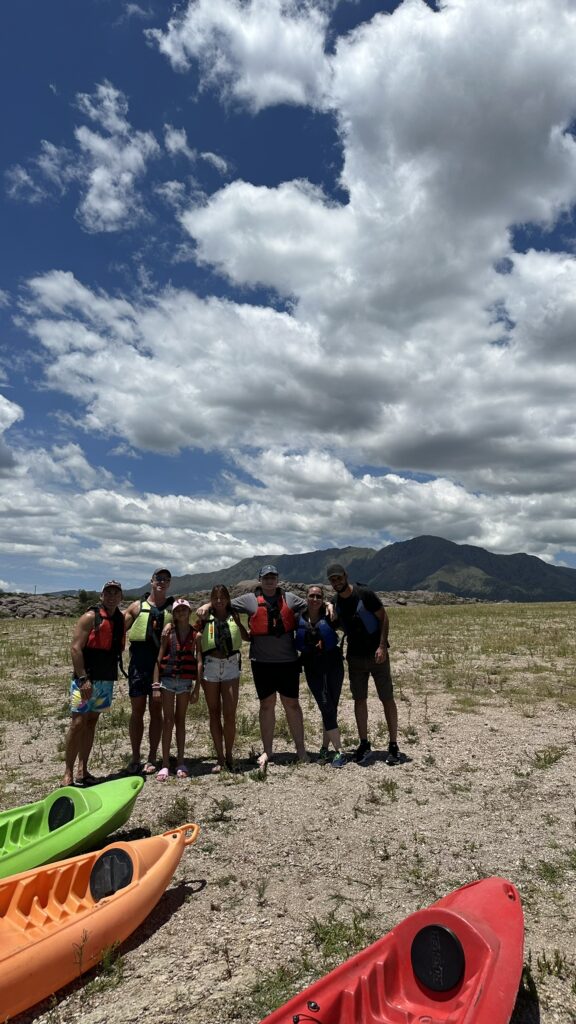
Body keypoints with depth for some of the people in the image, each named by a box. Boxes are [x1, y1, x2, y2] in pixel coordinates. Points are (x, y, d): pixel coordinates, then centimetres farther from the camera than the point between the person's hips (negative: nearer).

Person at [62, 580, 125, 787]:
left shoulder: (121, 619, 9)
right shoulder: (90, 617, -9)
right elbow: (75, 648, -14)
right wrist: (83, 679, -20)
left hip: (107, 680, 7)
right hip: (86, 680, -6)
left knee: (91, 723, 12)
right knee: (78, 723, -7)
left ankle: (82, 770, 19)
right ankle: (68, 773, 1)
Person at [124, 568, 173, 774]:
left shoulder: (174, 608, 9)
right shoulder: (137, 607, 9)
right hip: (139, 662, 0)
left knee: (156, 711, 6)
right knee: (137, 710, 5)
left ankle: (152, 758, 16)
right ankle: (135, 758, 16)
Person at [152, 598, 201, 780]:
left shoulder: (196, 634, 0)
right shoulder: (169, 629, -2)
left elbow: (199, 662, 0)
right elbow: (159, 658, -2)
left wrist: (197, 688, -3)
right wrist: (155, 685, -6)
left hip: (186, 681, 1)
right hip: (167, 678, -1)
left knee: (180, 720, 10)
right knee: (168, 720, 1)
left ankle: (180, 761, 19)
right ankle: (165, 764, 8)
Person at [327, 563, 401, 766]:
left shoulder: (364, 594, -14)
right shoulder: (336, 603, 2)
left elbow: (383, 618, -11)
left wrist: (382, 646, -18)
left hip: (377, 655, -4)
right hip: (355, 657, 5)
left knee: (387, 699, 1)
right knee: (359, 699, 6)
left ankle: (393, 745, 11)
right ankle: (364, 745, 16)